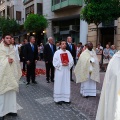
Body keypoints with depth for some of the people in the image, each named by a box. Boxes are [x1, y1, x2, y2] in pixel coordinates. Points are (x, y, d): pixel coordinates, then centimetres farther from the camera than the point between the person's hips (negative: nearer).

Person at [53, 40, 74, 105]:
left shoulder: (68, 52, 9)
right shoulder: (57, 52, -4)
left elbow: (72, 61, 6)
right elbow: (55, 62, -9)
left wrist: (68, 64, -13)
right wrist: (61, 64, -18)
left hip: (66, 71, 4)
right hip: (59, 71, -4)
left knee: (66, 85, 7)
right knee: (59, 85, 0)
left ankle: (66, 98, 16)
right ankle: (58, 99, 7)